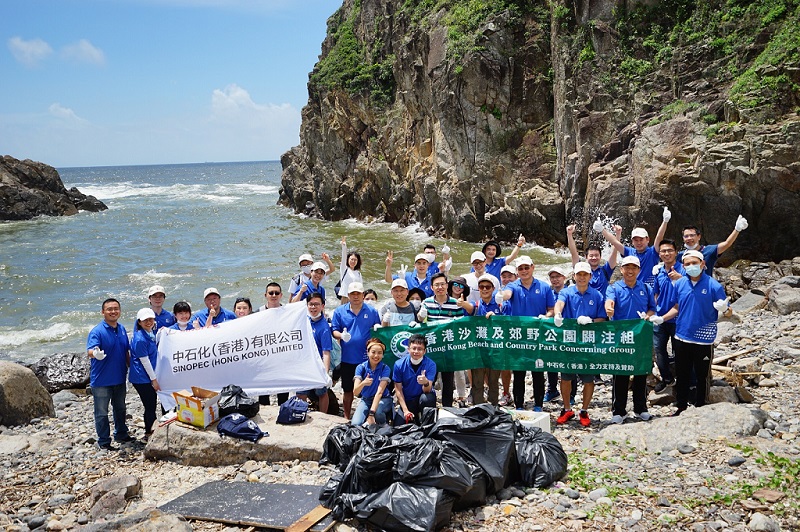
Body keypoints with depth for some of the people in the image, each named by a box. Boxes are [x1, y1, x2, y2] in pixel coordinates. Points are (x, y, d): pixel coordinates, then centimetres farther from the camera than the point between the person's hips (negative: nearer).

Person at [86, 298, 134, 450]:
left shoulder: (122, 329, 4)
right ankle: (104, 441, 16)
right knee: (102, 412, 5)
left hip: (119, 378, 7)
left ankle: (121, 434, 39)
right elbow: (90, 350, -31)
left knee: (120, 408, 22)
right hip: (101, 379, -7)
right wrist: (95, 353, -53)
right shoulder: (97, 331, -17)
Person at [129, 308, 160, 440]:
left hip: (149, 376, 9)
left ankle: (150, 431, 27)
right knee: (150, 406, 0)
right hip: (142, 378, -9)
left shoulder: (150, 334, 7)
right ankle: (149, 434, 12)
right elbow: (144, 360, -17)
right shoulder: (140, 339, -20)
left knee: (151, 405, 15)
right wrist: (154, 379, -13)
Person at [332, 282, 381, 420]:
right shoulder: (339, 311, 4)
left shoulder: (372, 311, 3)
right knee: (347, 390, 13)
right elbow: (334, 331, 3)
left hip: (367, 358, -1)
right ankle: (346, 418, 27)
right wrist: (341, 335, -19)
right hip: (347, 358, 1)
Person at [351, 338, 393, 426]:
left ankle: (383, 427, -4)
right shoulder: (361, 367, -9)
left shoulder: (385, 369, -13)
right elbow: (355, 392, -17)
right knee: (356, 424, -23)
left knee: (377, 412, -36)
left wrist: (371, 413, -33)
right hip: (366, 399, 2)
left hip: (383, 399, -2)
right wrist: (363, 383, -41)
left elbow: (379, 392, -22)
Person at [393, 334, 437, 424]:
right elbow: (398, 389, -5)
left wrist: (426, 383, -48)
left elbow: (427, 391, -24)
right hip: (407, 401, 1)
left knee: (427, 398, -36)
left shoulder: (431, 365, -16)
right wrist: (405, 410, -12)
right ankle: (414, 417, 16)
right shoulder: (399, 365, -11)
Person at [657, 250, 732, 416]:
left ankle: (700, 408, 24)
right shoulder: (680, 284, 0)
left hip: (703, 340, -4)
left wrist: (725, 310, -30)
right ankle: (681, 407, 28)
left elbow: (725, 312, -7)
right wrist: (662, 318, -1)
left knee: (701, 377, 10)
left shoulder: (714, 286, -11)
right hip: (682, 338, 4)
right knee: (681, 376, 14)